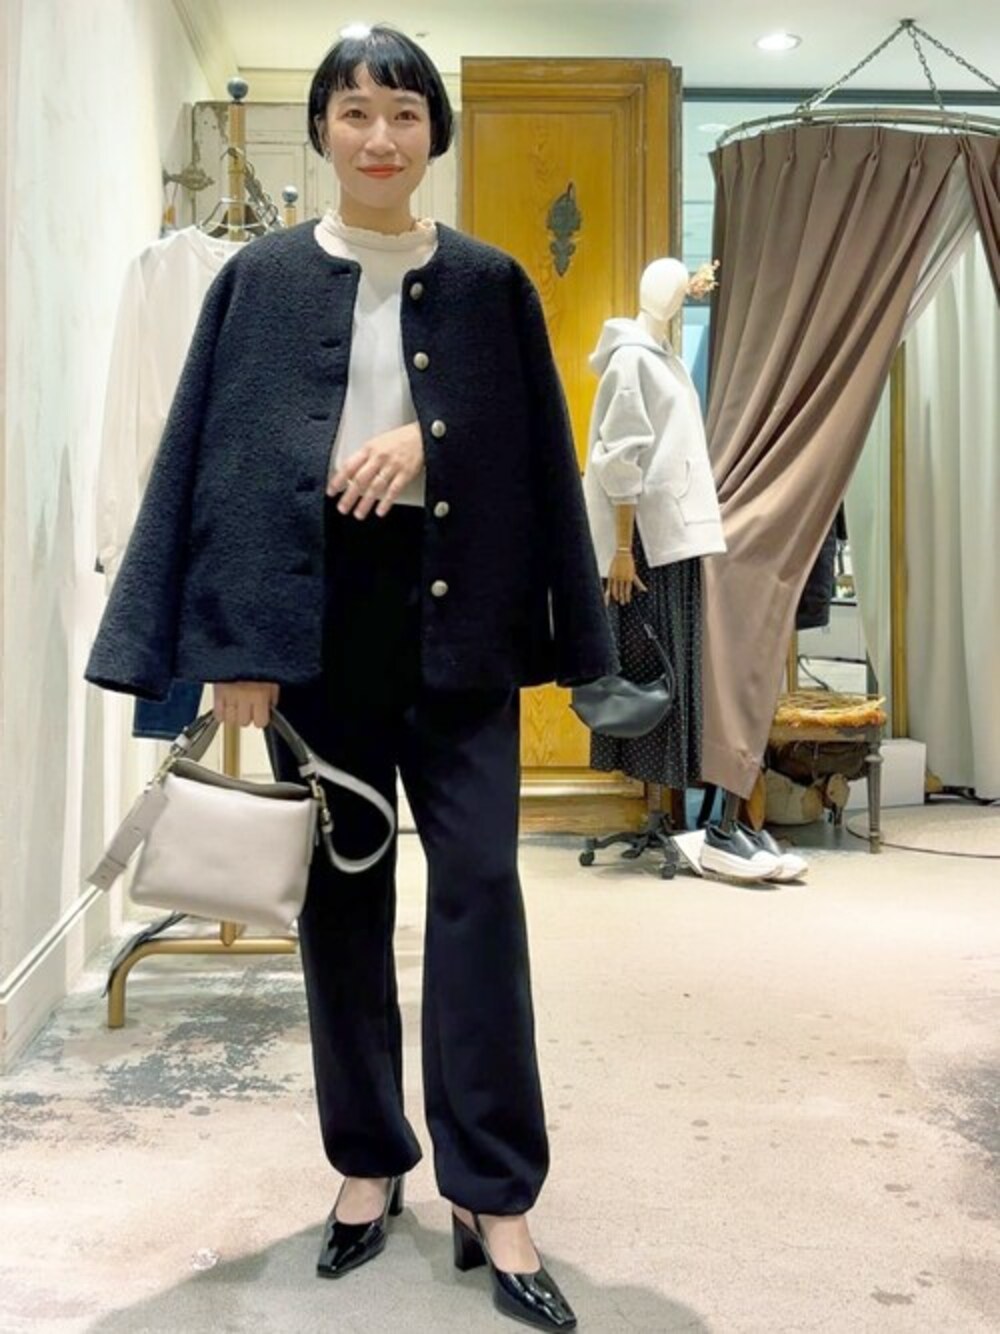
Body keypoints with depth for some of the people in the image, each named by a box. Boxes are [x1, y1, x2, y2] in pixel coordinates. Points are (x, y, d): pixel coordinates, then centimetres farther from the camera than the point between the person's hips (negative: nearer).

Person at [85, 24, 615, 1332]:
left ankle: (494, 1199, 6)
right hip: (315, 610, 1)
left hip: (454, 611, 0)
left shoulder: (491, 283, 8)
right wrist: (233, 643, -6)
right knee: (341, 892, 7)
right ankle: (369, 1163, 24)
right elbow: (217, 461, 1)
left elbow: (536, 457, 8)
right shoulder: (261, 280, 6)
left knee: (477, 882, -5)